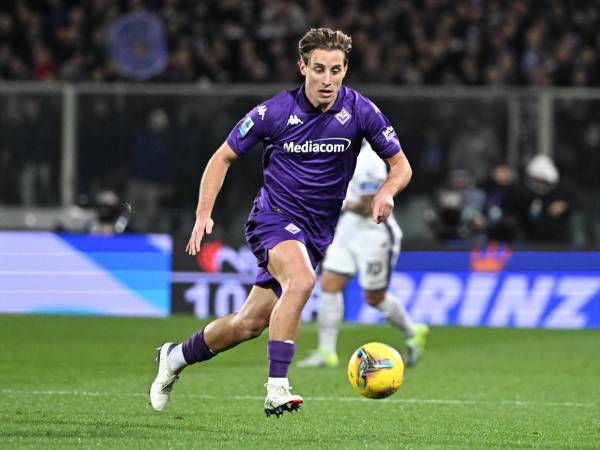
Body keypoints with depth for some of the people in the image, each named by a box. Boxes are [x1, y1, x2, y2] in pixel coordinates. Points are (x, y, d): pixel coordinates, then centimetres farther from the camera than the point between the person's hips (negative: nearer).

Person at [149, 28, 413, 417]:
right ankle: (277, 390, -35)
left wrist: (387, 191, -22)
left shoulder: (359, 111, -8)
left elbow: (400, 165, 1)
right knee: (301, 279, -35)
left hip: (318, 231, 4)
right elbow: (224, 157, 0)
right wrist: (204, 214, -11)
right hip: (275, 217, -4)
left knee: (251, 323, 6)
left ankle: (176, 357, 32)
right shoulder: (275, 111, -12)